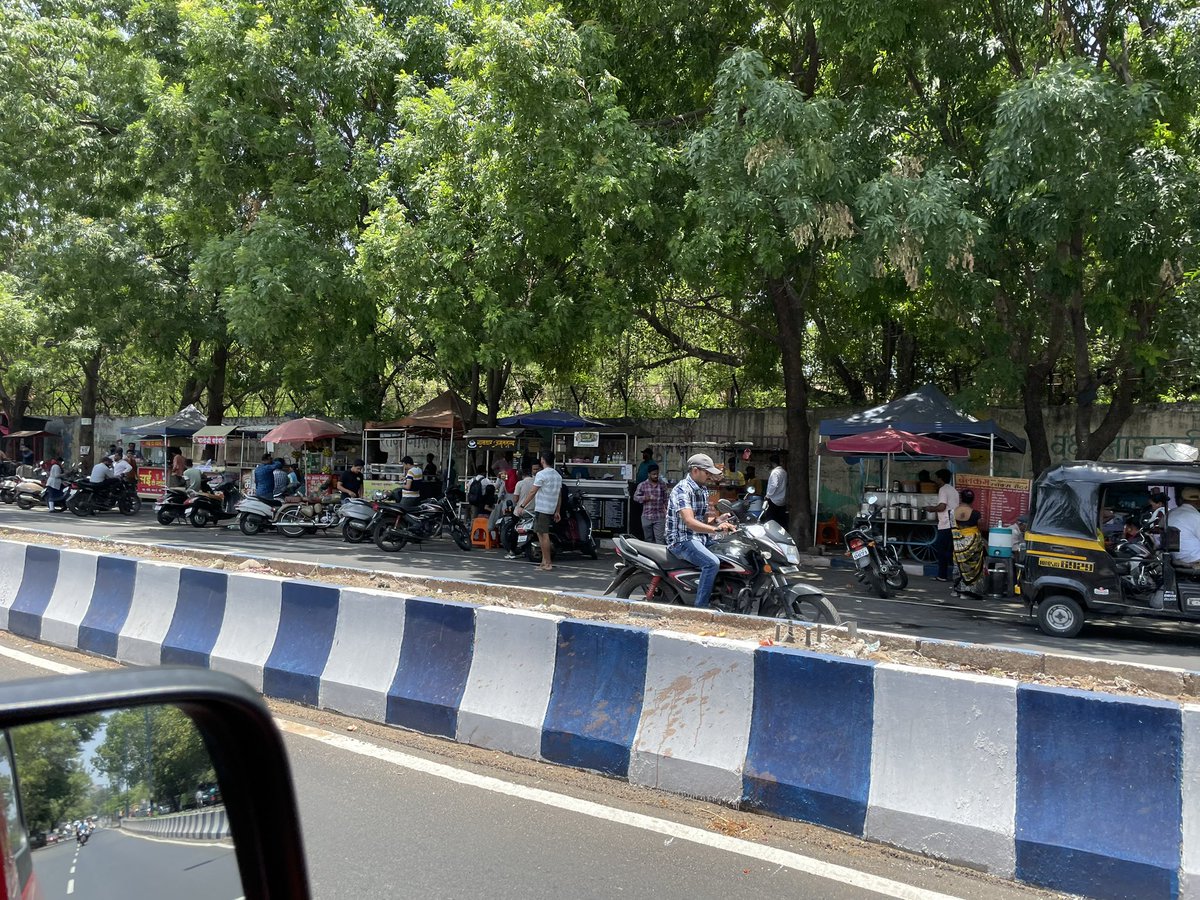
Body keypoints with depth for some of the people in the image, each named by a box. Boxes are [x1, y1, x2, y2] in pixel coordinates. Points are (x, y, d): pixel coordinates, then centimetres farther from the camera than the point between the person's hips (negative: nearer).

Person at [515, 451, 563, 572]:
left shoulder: (541, 474, -11)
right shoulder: (558, 475, 13)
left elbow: (532, 492, -14)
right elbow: (559, 496, 15)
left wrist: (522, 506, -11)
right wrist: (557, 511, 19)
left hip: (542, 509, -8)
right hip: (552, 510, 8)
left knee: (544, 535, -5)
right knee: (541, 534, 15)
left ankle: (547, 563, -3)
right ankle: (544, 561, 15)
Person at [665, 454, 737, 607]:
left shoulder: (703, 491, 15)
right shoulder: (682, 490, -16)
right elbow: (690, 522, -29)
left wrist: (719, 523, -4)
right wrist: (716, 529, -41)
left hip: (699, 537, 9)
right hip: (682, 540, -9)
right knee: (712, 563, -29)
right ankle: (700, 606, -25)